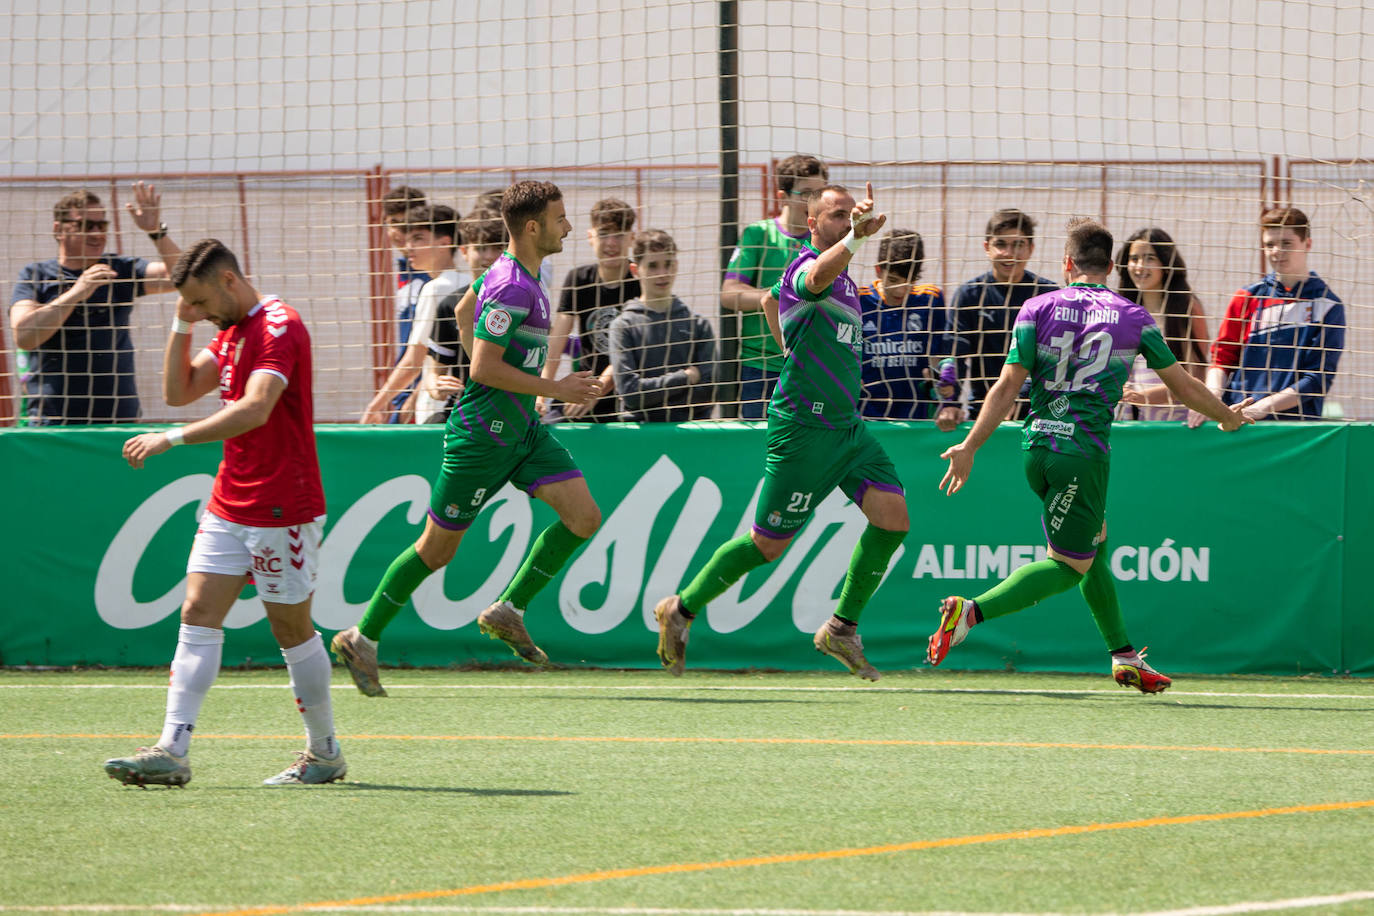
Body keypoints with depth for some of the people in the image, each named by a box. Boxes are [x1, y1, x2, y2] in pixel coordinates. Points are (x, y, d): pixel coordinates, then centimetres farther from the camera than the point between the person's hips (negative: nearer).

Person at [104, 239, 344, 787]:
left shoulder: (279, 328, -16)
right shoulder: (231, 332, 14)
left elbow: (255, 409, -29)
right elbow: (178, 392, 16)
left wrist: (172, 439, -29)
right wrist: (182, 325, 4)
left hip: (283, 510, -9)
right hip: (228, 508, 9)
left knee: (291, 628, 1)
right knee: (198, 614, -2)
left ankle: (325, 754, 15)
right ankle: (172, 752, -7)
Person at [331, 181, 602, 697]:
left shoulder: (506, 271, 9)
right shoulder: (513, 288, -21)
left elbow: (464, 311, 26)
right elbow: (484, 369, -25)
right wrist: (554, 389, -19)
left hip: (522, 427, 9)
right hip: (483, 434, -9)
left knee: (584, 517, -5)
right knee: (438, 547, 1)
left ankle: (508, 610, 5)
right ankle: (362, 639, 15)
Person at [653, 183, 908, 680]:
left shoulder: (844, 279, 15)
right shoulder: (803, 269, -15)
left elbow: (770, 300, 32)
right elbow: (819, 276, -43)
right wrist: (855, 237, -61)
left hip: (846, 425, 9)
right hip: (804, 428, -9)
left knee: (892, 514, -8)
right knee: (768, 544, -1)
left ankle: (842, 627, 3)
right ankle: (681, 610, 18)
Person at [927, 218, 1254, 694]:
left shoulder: (1038, 309, 3)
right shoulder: (1133, 318, 1)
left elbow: (1008, 387, -4)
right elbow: (1183, 386, 9)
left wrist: (969, 447, -1)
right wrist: (1228, 417, 26)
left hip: (1038, 445, 4)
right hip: (1084, 452, -4)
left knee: (1092, 544, 21)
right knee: (1070, 565, 2)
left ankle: (1124, 655, 25)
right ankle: (972, 610, -18)